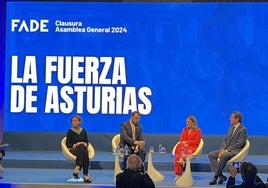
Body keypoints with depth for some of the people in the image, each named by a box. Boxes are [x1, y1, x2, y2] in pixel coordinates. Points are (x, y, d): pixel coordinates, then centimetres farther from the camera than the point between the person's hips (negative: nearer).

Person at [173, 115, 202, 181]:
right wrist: (184, 143, -5)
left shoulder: (198, 130, 8)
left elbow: (196, 141, 0)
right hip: (184, 146, 2)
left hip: (192, 147, -2)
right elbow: (181, 140, 16)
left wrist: (187, 142, -5)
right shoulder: (184, 130, 22)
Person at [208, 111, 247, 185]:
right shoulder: (231, 128, 17)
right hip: (226, 150, 8)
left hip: (235, 151, -8)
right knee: (211, 155, -10)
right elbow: (225, 140, 19)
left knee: (223, 156, -36)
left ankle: (216, 177, -23)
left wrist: (227, 150, -19)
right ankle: (221, 175, -16)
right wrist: (222, 149, -2)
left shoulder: (243, 130, -8)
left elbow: (239, 144, -16)